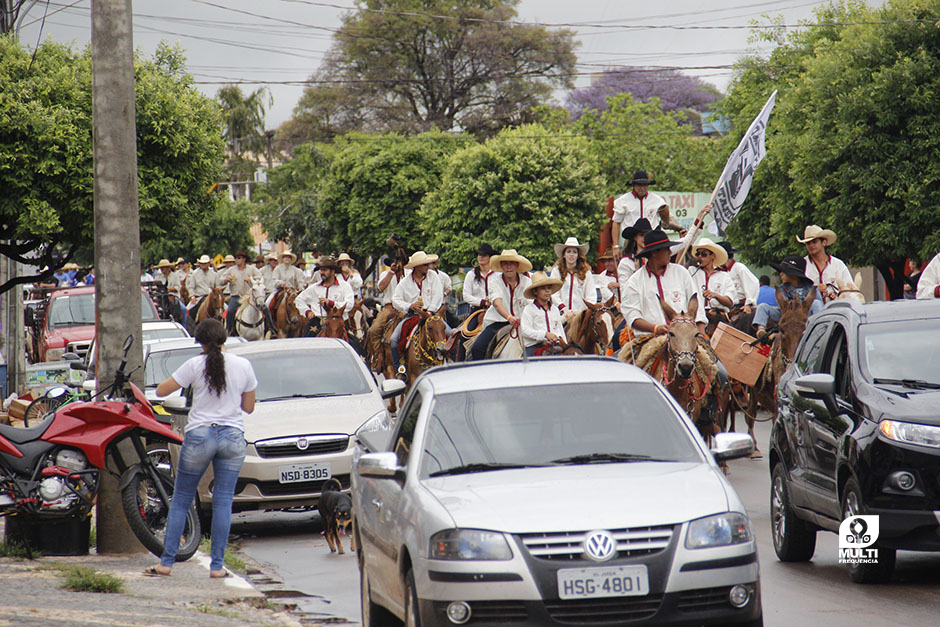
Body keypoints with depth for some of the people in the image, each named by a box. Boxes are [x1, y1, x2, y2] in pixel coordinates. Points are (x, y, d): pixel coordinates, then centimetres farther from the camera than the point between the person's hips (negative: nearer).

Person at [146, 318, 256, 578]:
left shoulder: (195, 365, -6)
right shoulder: (243, 366, 1)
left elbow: (161, 391, 1)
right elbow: (249, 407, 9)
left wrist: (186, 383, 17)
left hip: (199, 435, -2)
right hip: (233, 437, 2)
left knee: (181, 499, 8)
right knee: (223, 501, 5)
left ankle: (166, 562, 7)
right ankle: (217, 565, 1)